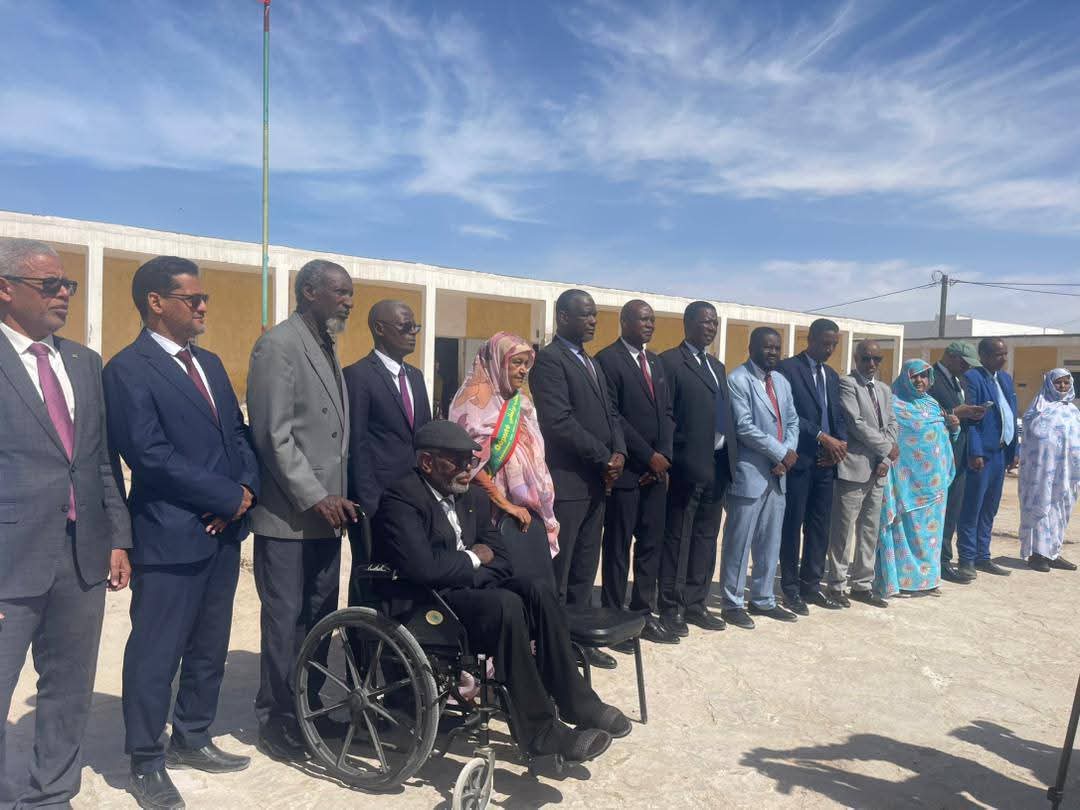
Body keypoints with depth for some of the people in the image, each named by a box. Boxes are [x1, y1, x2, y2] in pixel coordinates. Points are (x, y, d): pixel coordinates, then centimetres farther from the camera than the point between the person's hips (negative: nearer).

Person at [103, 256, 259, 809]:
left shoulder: (209, 363, 15)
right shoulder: (128, 368, -10)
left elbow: (238, 433, 13)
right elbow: (150, 455, -19)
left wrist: (246, 487, -5)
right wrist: (228, 496, -14)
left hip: (222, 529, 8)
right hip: (169, 534, -7)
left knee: (209, 647, 18)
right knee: (156, 653, 5)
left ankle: (192, 740, 35)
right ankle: (145, 763, 23)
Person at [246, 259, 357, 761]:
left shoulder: (327, 348, 16)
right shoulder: (278, 345, -10)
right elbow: (274, 434, -17)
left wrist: (337, 497, 9)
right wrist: (314, 497, -18)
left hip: (325, 512, 8)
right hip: (288, 513, -8)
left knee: (320, 617, 12)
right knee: (285, 619, 3)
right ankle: (276, 718, 19)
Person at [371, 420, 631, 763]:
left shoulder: (474, 497, 11)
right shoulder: (401, 499, -14)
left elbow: (500, 559, 12)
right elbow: (421, 567, -27)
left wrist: (469, 574, -10)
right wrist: (473, 560, -10)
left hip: (470, 590, 8)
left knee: (538, 590, -18)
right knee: (506, 604, -31)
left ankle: (575, 702, -10)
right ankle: (539, 728, -21)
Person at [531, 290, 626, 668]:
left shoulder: (593, 363, 18)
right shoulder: (549, 359, -11)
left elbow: (610, 413, 17)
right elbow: (559, 422, -20)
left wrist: (619, 452, -3)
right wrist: (605, 458, -13)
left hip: (596, 481, 9)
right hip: (565, 482, -9)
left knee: (585, 570, 15)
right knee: (555, 570, 2)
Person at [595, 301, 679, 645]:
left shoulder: (656, 362, 17)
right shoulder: (607, 359, -7)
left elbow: (667, 413, 13)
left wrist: (663, 455, -2)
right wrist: (648, 455, -13)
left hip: (656, 469, 7)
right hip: (625, 469, -7)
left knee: (651, 545, 10)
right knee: (618, 547, 2)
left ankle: (643, 614, 20)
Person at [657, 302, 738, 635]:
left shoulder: (717, 366, 19)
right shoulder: (670, 361, -7)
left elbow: (725, 415, 17)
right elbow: (663, 416, -12)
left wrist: (731, 459, 10)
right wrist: (672, 459, -15)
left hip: (718, 464, 8)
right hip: (689, 465, -8)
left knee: (706, 537, 13)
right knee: (678, 539, 2)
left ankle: (695, 603, 24)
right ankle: (671, 607, 13)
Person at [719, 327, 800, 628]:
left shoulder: (782, 382, 15)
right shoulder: (738, 379, -10)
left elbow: (792, 421, 14)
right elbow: (744, 426, -18)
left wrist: (788, 453, -5)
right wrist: (782, 453, -14)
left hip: (777, 474, 8)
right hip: (748, 473, -7)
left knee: (770, 542, 14)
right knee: (739, 542, 1)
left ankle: (763, 599, 27)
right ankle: (733, 603, 12)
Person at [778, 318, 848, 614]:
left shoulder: (832, 376, 17)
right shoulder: (788, 368, -7)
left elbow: (838, 416, 16)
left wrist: (841, 442, -4)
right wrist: (822, 437, -18)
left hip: (826, 461, 7)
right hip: (798, 459, -7)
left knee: (819, 526, 11)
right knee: (792, 525, 2)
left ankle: (811, 584, 22)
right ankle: (791, 588, 11)